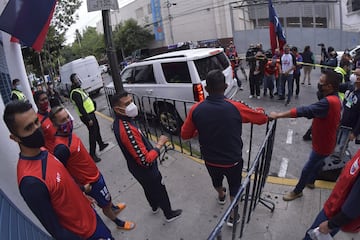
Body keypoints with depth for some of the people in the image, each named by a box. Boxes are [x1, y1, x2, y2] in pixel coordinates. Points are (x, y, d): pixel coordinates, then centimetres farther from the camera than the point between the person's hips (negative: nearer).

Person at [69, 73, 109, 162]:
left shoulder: (79, 89, 12)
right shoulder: (75, 93, -21)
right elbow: (80, 107, -25)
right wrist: (88, 119, -25)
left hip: (91, 113, 10)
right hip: (87, 116, -10)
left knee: (97, 130, 23)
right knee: (93, 133, -6)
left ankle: (101, 145, 42)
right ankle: (92, 154, 2)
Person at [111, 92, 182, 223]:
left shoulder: (118, 122, -8)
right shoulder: (127, 130, -39)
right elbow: (146, 160, -36)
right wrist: (159, 145, -24)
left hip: (136, 167, 8)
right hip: (145, 170, -8)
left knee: (148, 189, 32)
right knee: (160, 191, 17)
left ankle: (154, 207, 58)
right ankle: (169, 214, 42)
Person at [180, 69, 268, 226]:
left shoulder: (196, 109, -20)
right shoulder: (235, 107, -22)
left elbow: (185, 135, -8)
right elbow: (262, 118, -7)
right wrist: (259, 110, 16)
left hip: (210, 160, 3)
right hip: (233, 160, -2)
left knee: (216, 180, 33)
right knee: (235, 186, 26)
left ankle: (221, 196, 64)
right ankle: (232, 216, 42)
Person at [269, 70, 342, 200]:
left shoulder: (328, 102, -35)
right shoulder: (335, 99, -2)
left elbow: (305, 111, -43)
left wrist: (278, 115, -42)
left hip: (322, 144, -10)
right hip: (325, 140, 10)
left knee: (307, 169, 7)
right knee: (318, 162, 29)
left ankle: (297, 191, 26)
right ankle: (310, 181, 53)